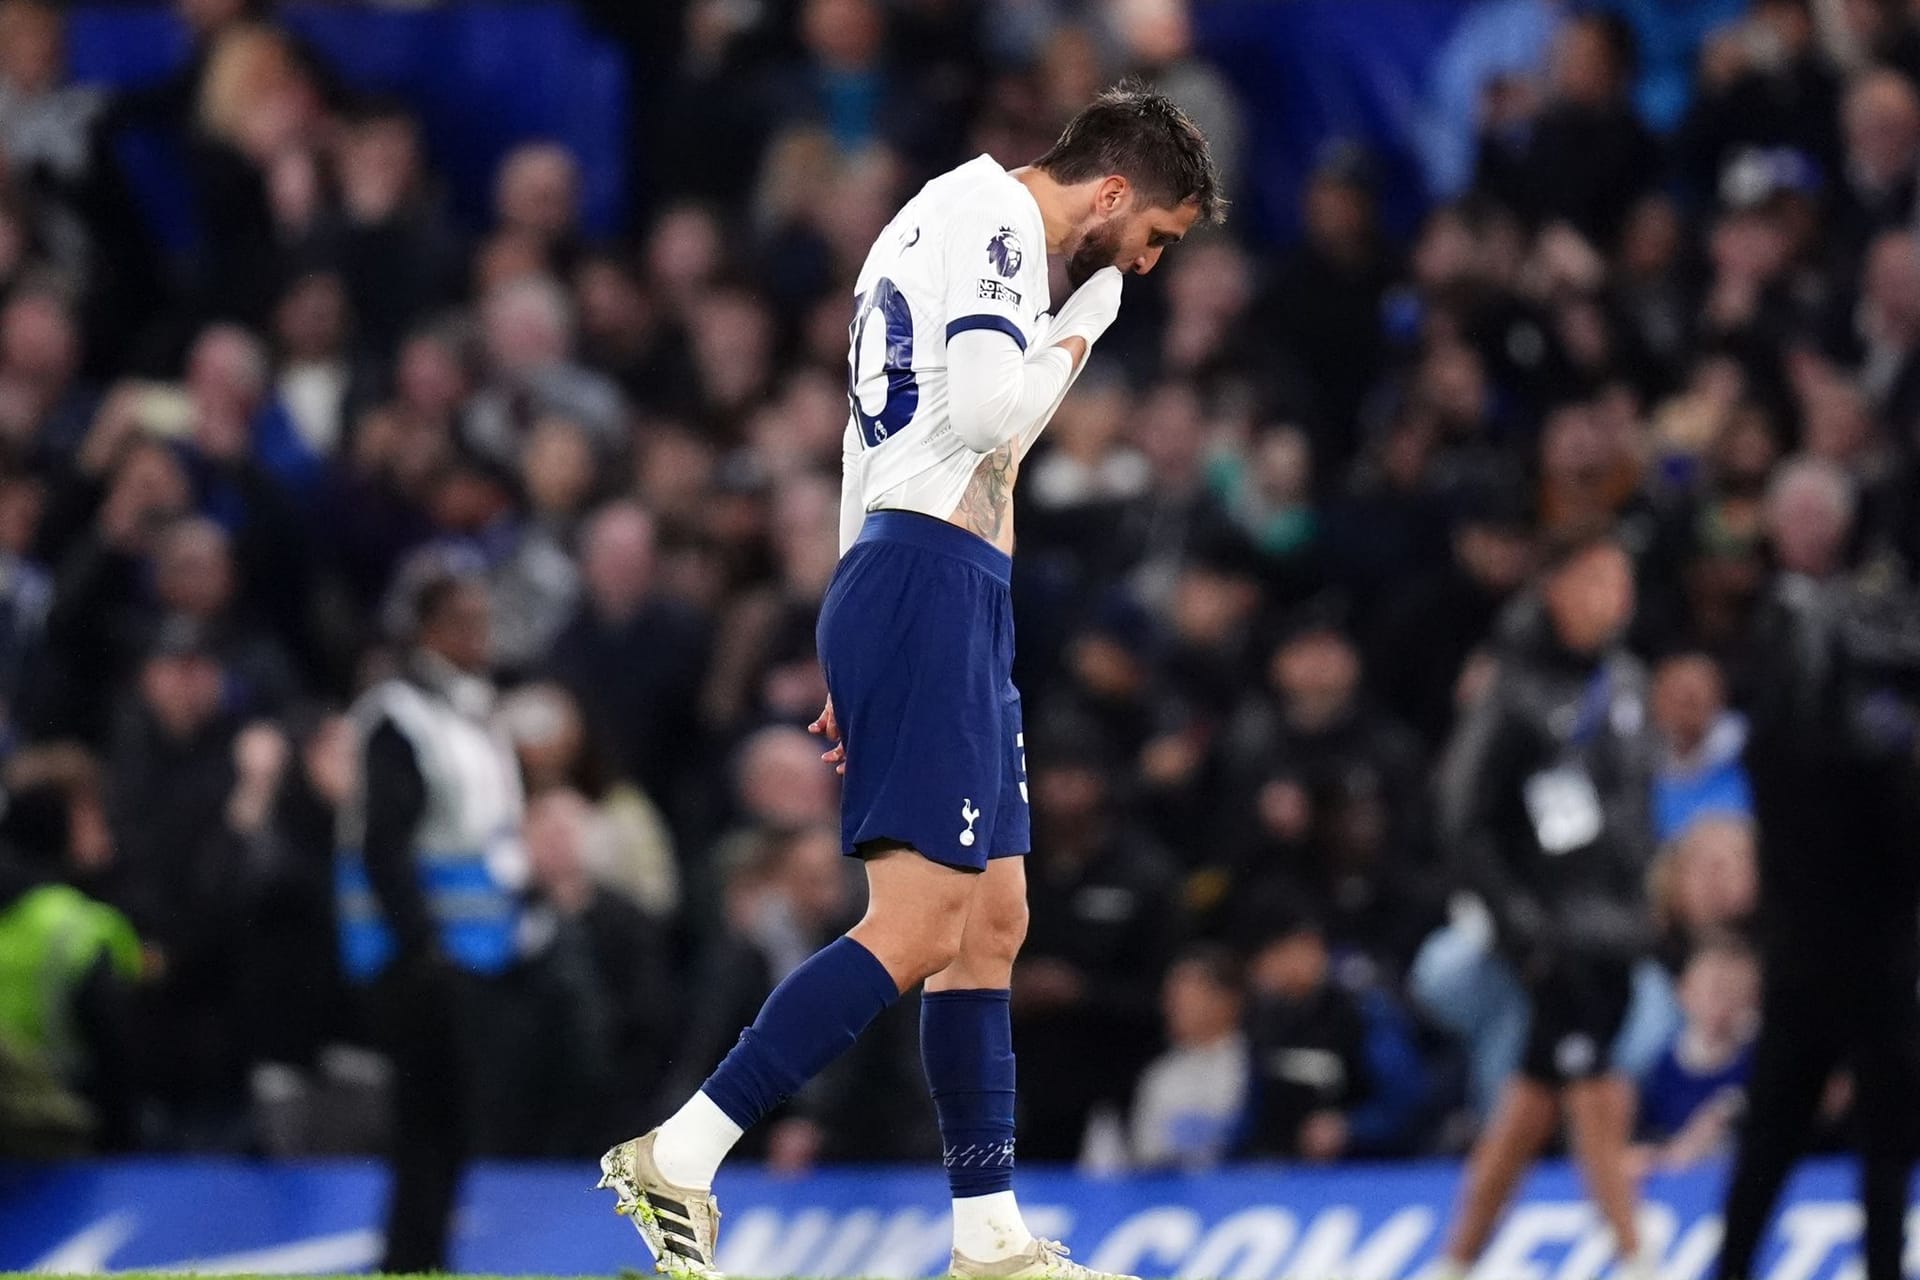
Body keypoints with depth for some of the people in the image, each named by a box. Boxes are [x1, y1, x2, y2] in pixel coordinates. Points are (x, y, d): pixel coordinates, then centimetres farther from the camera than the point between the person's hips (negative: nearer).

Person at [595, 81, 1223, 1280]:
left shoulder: (953, 219, 24)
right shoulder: (996, 219, -8)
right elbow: (987, 411, -23)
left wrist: (862, 660, 28)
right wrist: (1079, 332, -2)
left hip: (898, 586, 11)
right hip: (931, 585, -11)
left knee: (992, 922, 10)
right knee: (916, 928, -16)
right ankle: (680, 1157, -18)